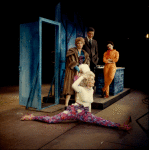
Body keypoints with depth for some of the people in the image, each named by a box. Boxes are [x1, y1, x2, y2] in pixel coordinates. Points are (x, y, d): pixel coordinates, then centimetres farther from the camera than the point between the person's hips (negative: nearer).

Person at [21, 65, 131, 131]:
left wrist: (90, 113, 28)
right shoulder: (81, 89, -15)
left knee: (101, 121, -8)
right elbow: (74, 85, -40)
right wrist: (82, 76, -26)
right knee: (51, 120, -13)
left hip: (84, 114, 5)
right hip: (74, 110, -5)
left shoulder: (91, 90, 8)